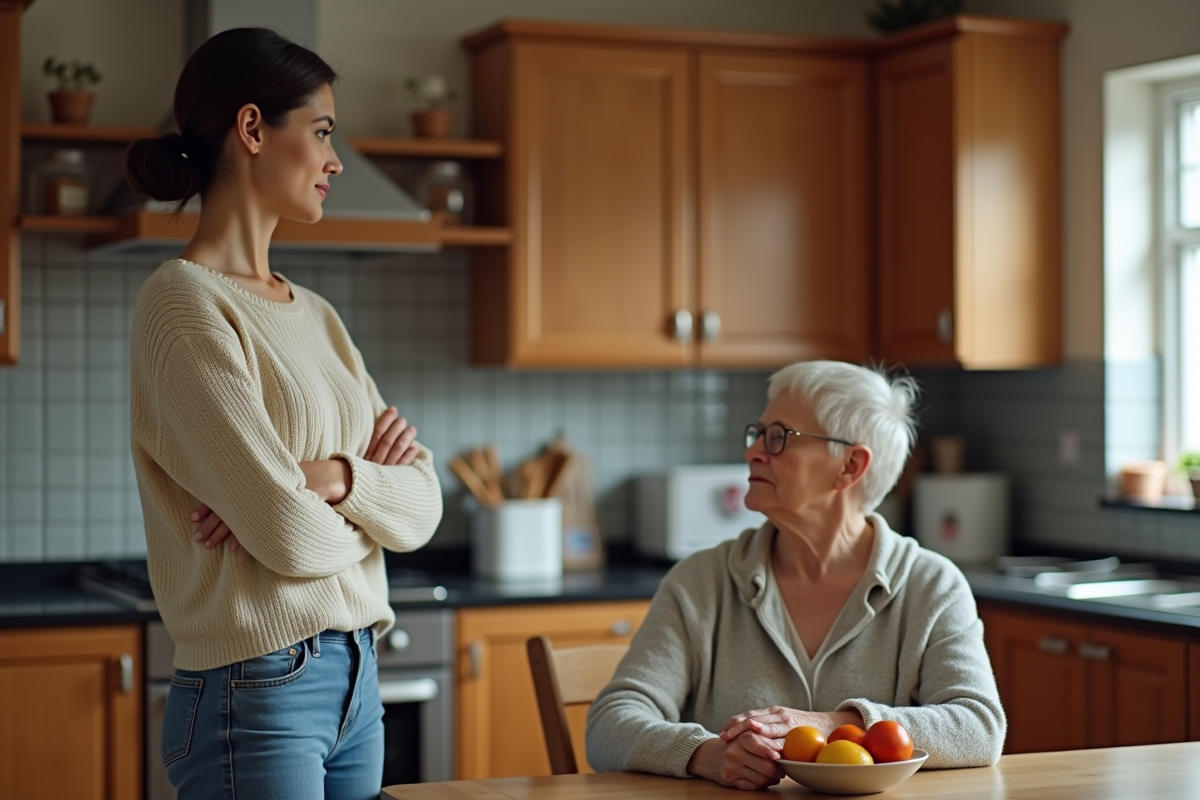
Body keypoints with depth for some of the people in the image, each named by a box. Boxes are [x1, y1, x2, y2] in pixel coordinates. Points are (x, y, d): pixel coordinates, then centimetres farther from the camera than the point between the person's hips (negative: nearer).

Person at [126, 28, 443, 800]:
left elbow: (424, 504, 6)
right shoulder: (182, 302, -12)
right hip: (259, 693, -7)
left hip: (357, 679, 7)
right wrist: (371, 499, 2)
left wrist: (334, 476, -13)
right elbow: (289, 535, -18)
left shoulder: (315, 315, 11)